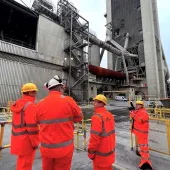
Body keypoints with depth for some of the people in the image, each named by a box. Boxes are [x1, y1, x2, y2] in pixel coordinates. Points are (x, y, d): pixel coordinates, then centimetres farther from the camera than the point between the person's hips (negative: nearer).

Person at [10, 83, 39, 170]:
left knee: (21, 162, 26)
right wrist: (35, 143, -12)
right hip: (26, 141, -9)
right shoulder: (30, 106, -22)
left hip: (18, 139, 9)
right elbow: (32, 127, -23)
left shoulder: (17, 104, 6)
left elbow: (18, 122, 13)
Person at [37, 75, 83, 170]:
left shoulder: (41, 104, -7)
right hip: (64, 147, -3)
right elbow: (79, 117, -2)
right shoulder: (68, 101, -16)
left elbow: (39, 121, 10)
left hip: (46, 147, 3)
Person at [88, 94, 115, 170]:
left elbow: (95, 137, -27)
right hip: (110, 149, 7)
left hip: (101, 153, -7)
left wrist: (91, 152, -14)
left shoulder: (97, 116, -27)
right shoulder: (109, 115, 0)